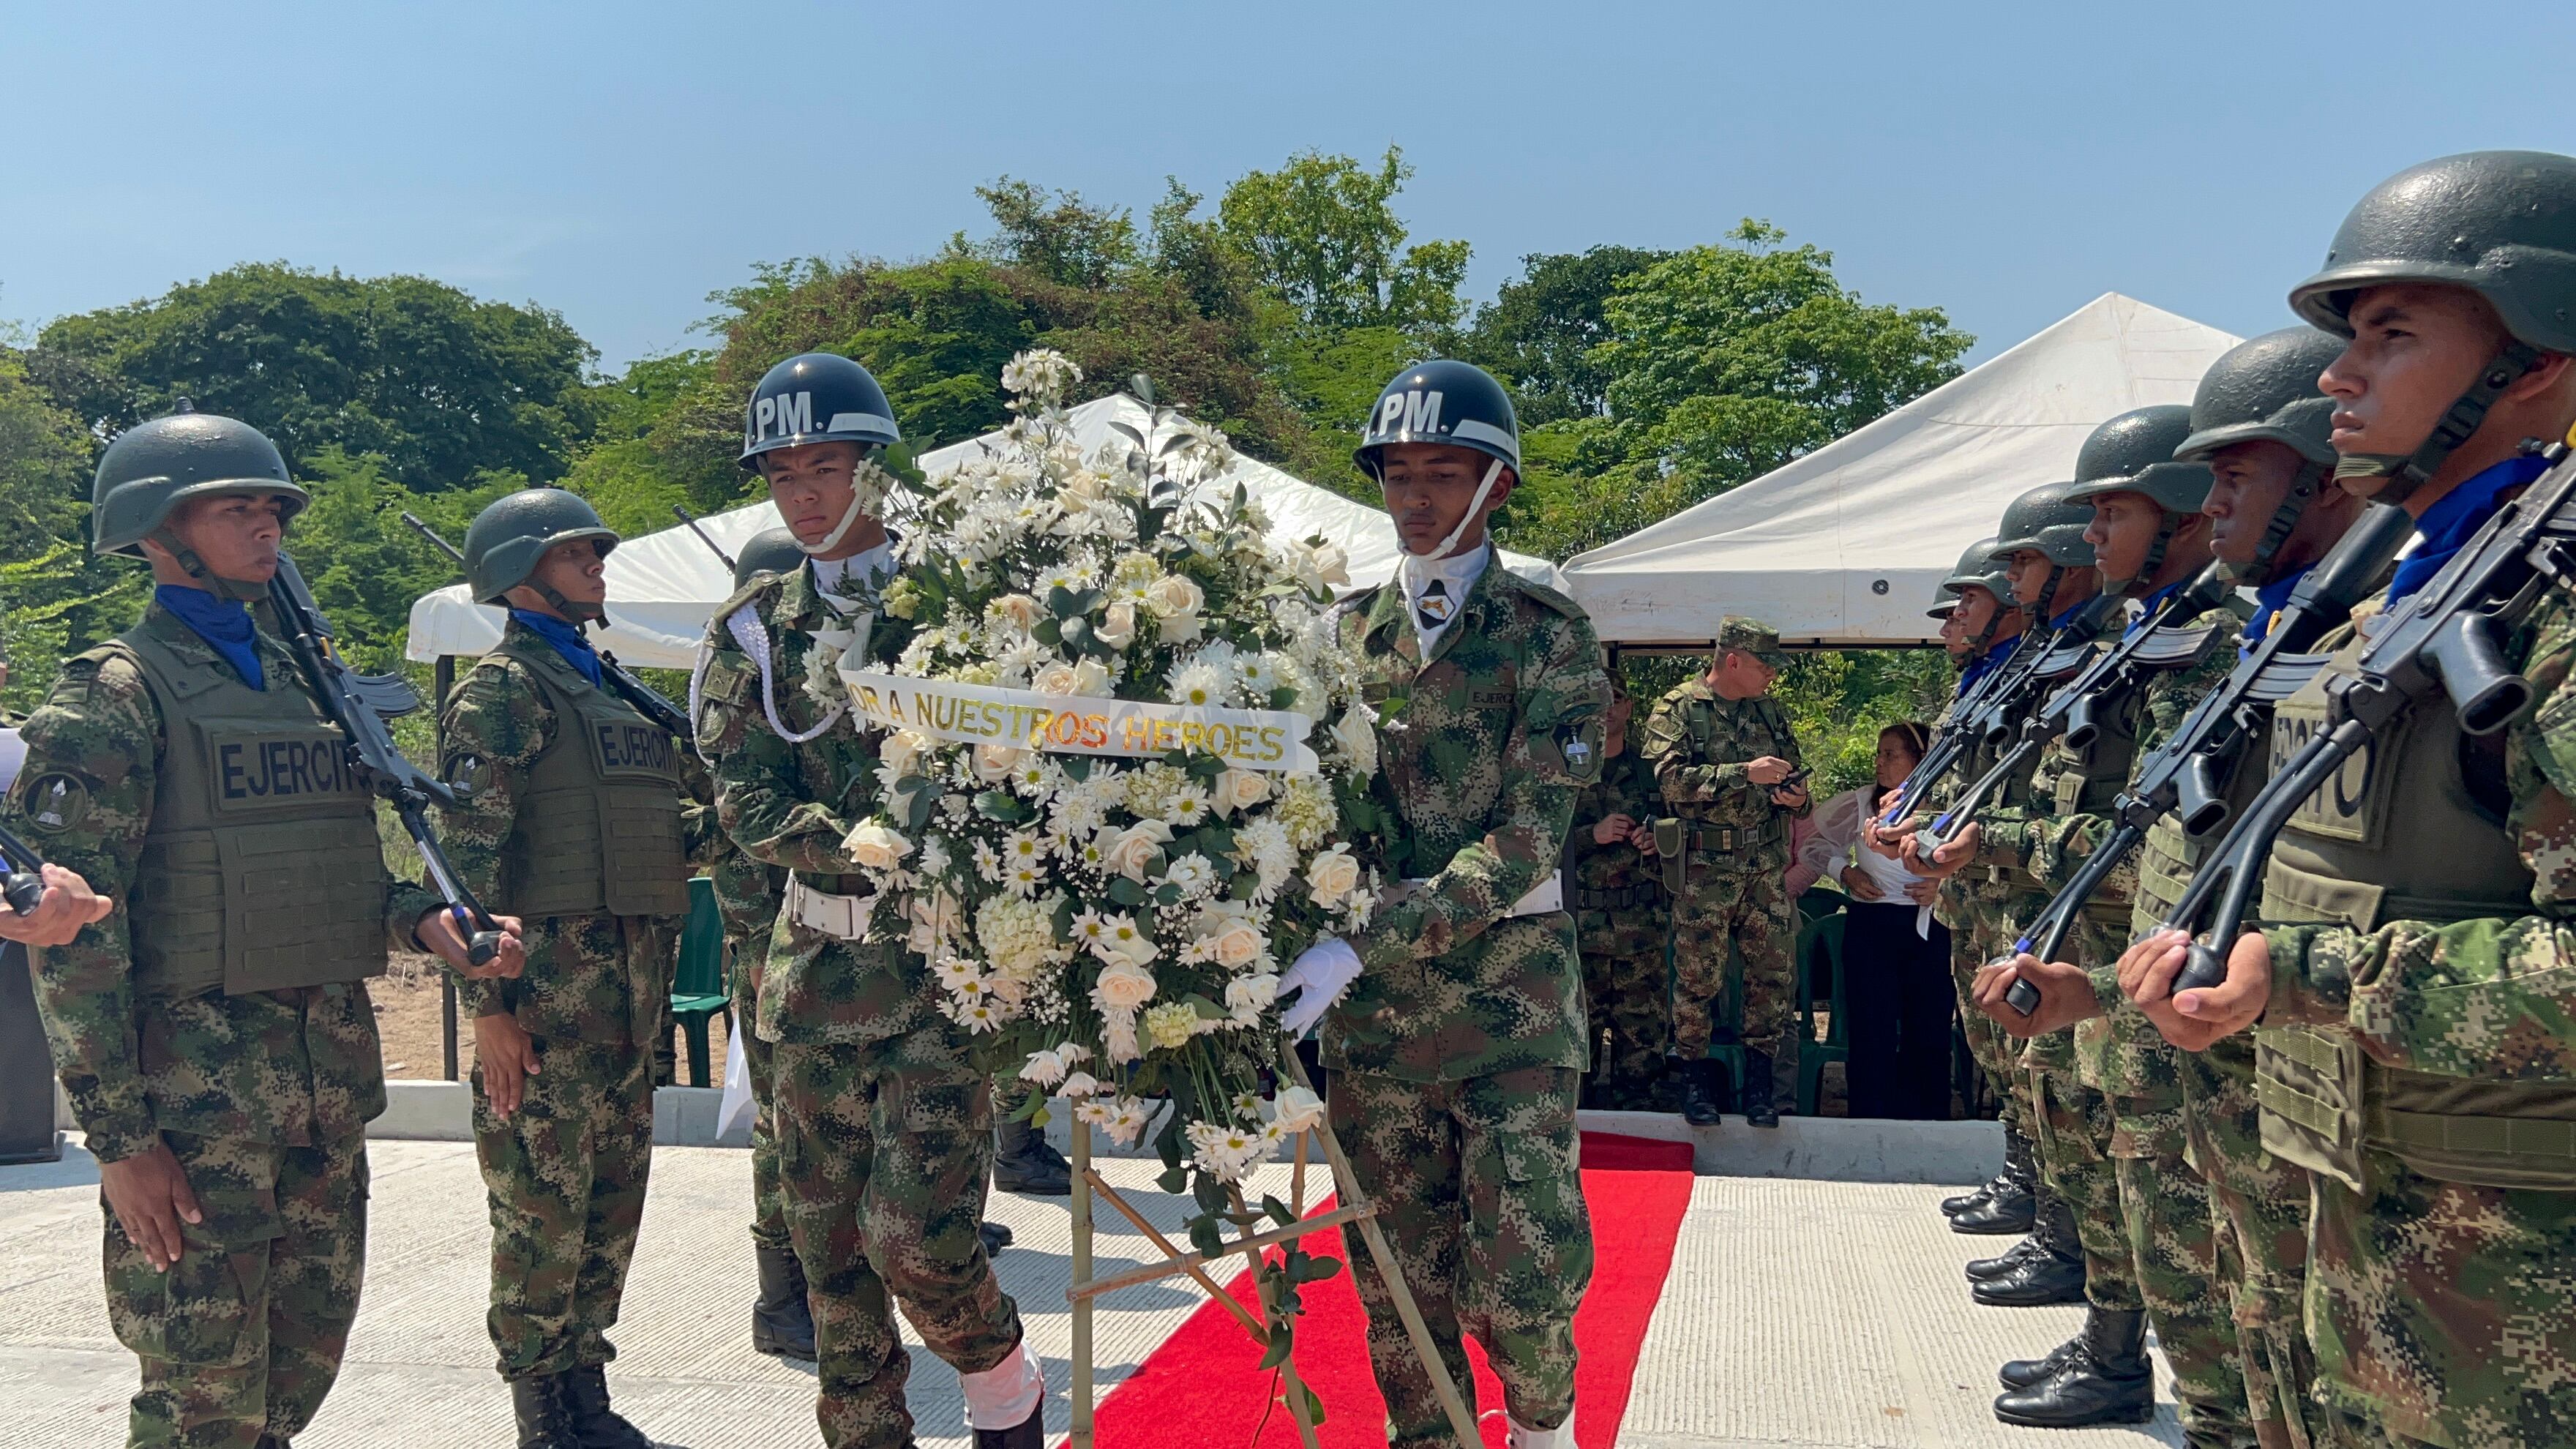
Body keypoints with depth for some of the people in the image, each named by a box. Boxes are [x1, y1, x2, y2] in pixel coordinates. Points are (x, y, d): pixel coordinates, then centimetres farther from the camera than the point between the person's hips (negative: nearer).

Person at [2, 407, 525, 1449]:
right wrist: (116, 1131, -17)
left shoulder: (301, 682, 15)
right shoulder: (115, 695, -7)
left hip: (331, 1076, 7)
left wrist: (427, 923, -1)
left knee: (304, 1363, 14)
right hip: (196, 1087, -7)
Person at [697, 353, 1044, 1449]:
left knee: (914, 1231, -10)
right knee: (828, 1240, 9)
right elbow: (747, 803, -2)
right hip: (820, 967, 4)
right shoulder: (754, 629, 9)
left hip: (946, 961, -4)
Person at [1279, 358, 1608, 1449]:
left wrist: (1364, 943, -22)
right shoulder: (1347, 633, 8)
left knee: (1522, 1279, -3)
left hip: (1510, 991, -3)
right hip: (1370, 997, 4)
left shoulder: (1547, 636, -5)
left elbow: (1527, 841, -14)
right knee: (1399, 1276, 9)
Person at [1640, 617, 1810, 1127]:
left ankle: (1758, 1080, 17)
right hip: (1704, 868, -5)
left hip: (1767, 866, 5)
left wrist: (1795, 796, 0)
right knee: (1698, 975, 1)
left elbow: (1792, 774, 24)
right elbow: (1671, 777, -17)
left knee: (1774, 971, 4)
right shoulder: (1677, 709, -3)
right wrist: (1745, 773, -23)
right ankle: (1696, 1075, 15)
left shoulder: (1771, 711, 13)